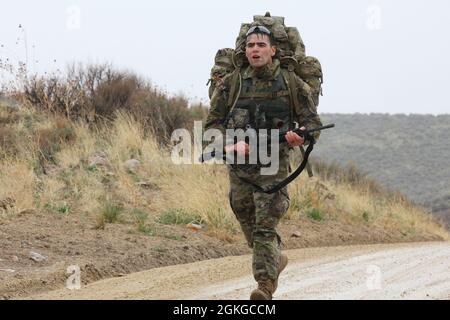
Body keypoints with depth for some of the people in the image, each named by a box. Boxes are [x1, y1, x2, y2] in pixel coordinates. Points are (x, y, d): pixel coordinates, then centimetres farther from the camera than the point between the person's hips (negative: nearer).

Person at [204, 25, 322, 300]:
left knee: (265, 227, -12)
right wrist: (228, 144, -15)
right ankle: (276, 259, 40)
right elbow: (213, 123, 5)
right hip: (239, 165, 3)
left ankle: (265, 286, -14)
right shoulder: (231, 84, 3)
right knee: (249, 224, 14)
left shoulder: (291, 83, 0)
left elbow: (312, 121, 2)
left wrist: (301, 137, -21)